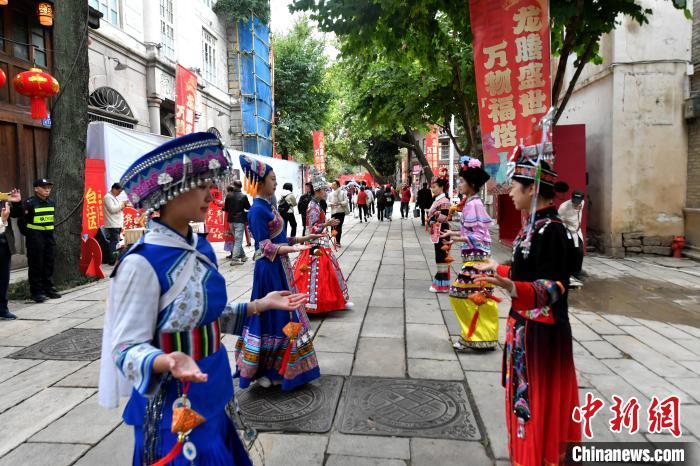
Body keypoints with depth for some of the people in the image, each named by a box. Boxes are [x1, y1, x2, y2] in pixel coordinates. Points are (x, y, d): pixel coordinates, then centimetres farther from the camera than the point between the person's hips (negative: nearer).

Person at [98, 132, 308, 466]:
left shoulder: (201, 247, 1)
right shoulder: (142, 263, -22)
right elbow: (128, 347, -21)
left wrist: (261, 305, 5)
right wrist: (166, 361, -40)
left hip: (212, 395, 8)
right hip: (174, 405, -7)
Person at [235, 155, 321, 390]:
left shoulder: (268, 207, 11)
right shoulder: (258, 210, -16)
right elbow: (265, 247, -19)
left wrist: (302, 238, 16)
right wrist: (294, 248, -28)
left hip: (280, 268, 9)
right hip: (269, 270, -9)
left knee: (283, 316, 15)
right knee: (271, 318, 0)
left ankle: (272, 367, 29)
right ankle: (260, 371, 16)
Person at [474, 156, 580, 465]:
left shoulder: (551, 231, -21)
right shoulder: (535, 225, 8)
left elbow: (554, 286, -26)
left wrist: (512, 288, -43)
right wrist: (497, 269, 31)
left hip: (540, 329, -10)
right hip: (525, 323, 10)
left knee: (537, 397, 4)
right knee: (526, 392, 21)